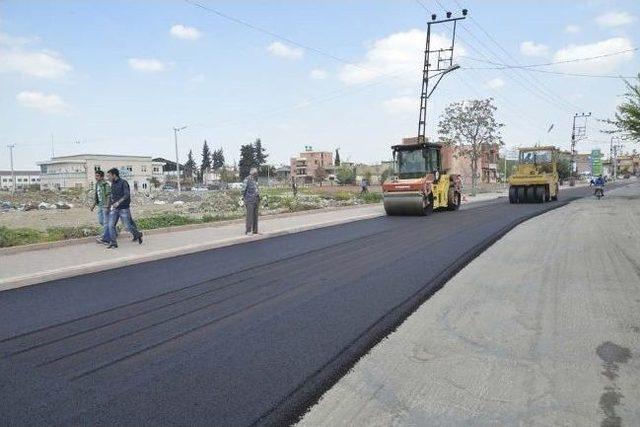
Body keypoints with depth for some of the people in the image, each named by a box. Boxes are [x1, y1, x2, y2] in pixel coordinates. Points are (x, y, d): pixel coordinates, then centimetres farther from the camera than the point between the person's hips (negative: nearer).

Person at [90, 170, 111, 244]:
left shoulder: (105, 185, -13)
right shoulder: (97, 185, 13)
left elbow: (108, 196, -17)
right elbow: (96, 196, 20)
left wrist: (107, 206, -22)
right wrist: (93, 205, 13)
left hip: (105, 206, -9)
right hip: (100, 205, 9)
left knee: (106, 222, -5)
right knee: (100, 221, 12)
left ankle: (105, 238, -3)